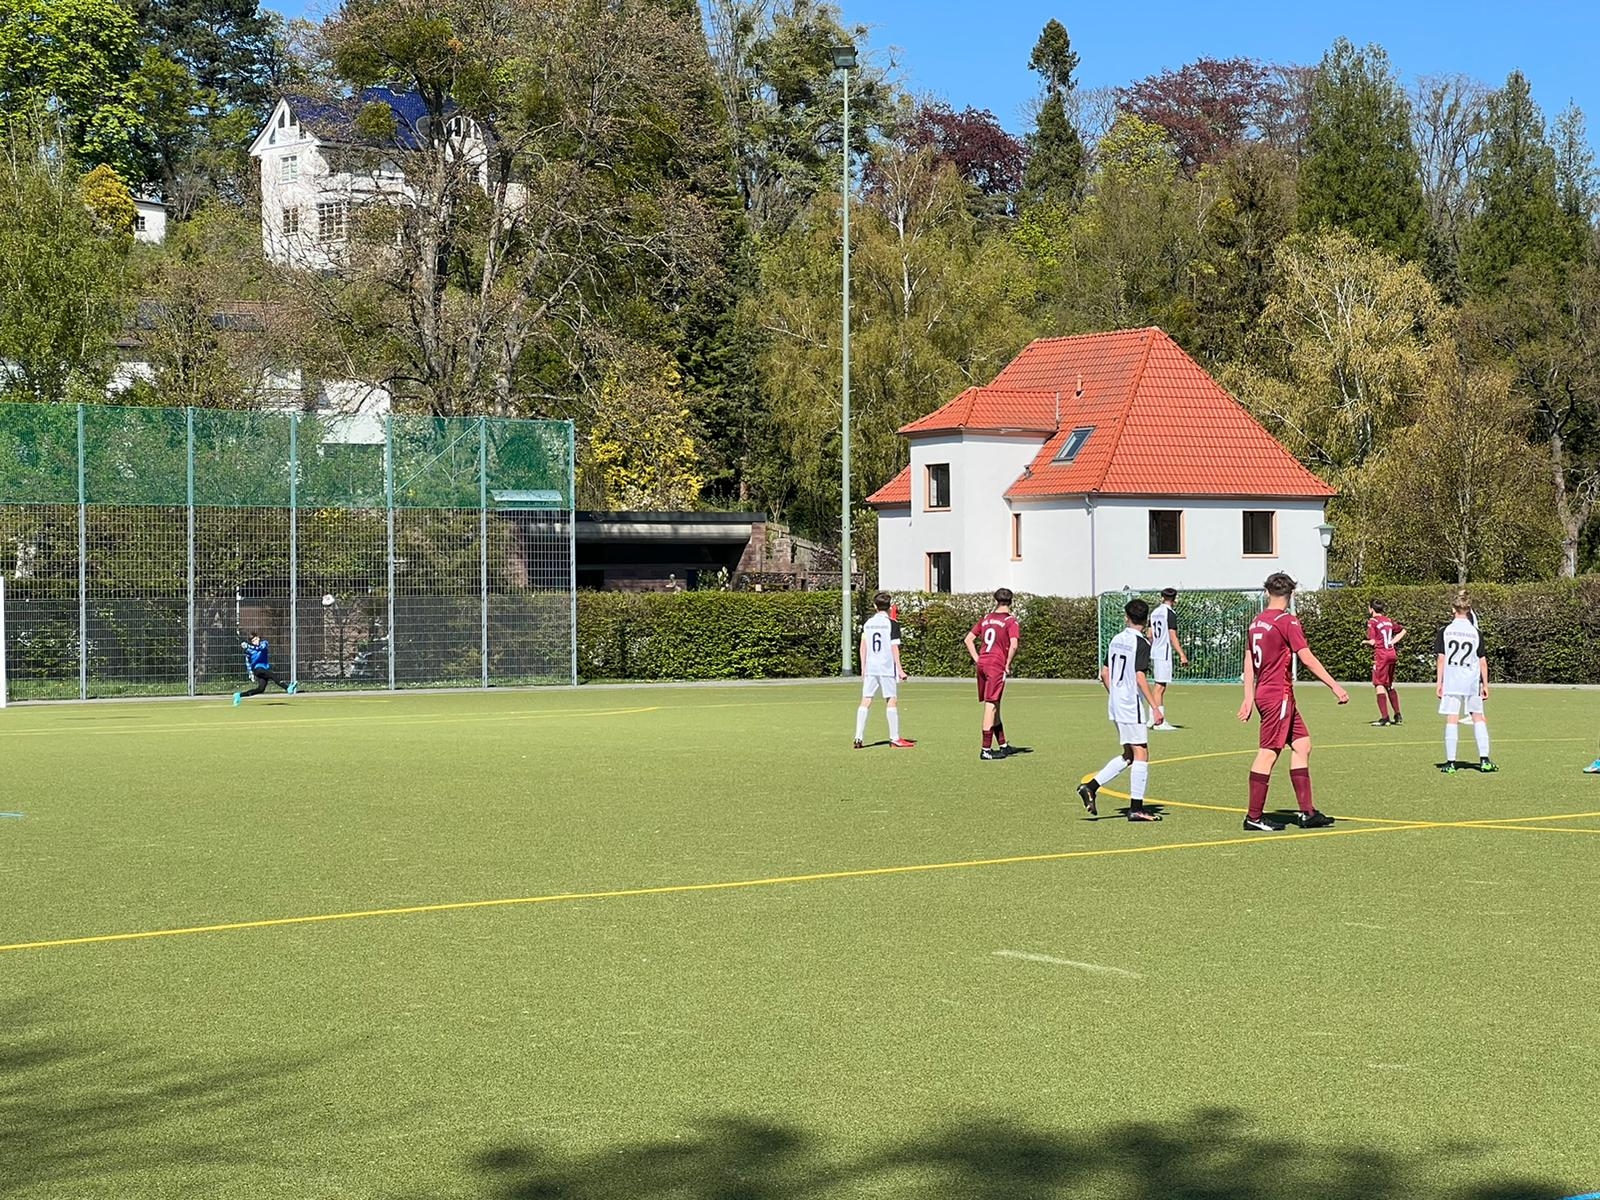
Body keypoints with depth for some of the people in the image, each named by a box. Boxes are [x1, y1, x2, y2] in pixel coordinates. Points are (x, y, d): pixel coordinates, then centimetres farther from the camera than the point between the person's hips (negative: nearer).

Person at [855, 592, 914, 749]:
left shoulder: (867, 622, 8)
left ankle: (858, 737, -3)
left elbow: (863, 646, 10)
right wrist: (899, 669, -4)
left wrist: (863, 668, 17)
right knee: (892, 701, 1)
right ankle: (894, 738, 2)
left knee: (866, 701, 3)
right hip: (887, 668, -4)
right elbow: (894, 648, -8)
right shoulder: (892, 624, -5)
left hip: (870, 668, 4)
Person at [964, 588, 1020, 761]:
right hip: (997, 665, -6)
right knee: (991, 706, -5)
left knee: (992, 706, 15)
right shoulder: (1011, 621, -5)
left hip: (982, 664, 6)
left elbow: (969, 639, 17)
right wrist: (1008, 664, -6)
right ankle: (986, 750, -6)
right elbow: (1013, 645, -18)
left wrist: (977, 659, 14)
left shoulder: (986, 619, 15)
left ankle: (1003, 745, 26)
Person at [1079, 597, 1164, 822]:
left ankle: (1090, 786, 8)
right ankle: (1136, 808, -3)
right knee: (1141, 754, -2)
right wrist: (1155, 707, -18)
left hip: (1116, 703, 8)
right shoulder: (1141, 643, -12)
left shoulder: (1116, 640, 10)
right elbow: (1140, 678, -19)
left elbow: (1105, 673, 14)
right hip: (1132, 705, -8)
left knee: (1129, 756, 15)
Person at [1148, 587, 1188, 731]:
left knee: (1160, 686, 13)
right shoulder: (1170, 614, -11)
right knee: (1160, 687, -8)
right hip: (1164, 653, -8)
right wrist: (1182, 655, -16)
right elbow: (1173, 637, -16)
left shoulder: (1154, 612, 12)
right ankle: (1158, 721, -8)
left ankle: (1162, 719, 17)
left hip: (1155, 653, 8)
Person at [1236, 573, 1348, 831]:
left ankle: (1307, 812, 10)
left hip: (1263, 693, 8)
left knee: (1302, 745, 11)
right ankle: (1254, 817, -1)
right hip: (1278, 695, -8)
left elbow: (1248, 661, 15)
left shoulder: (1256, 622, 11)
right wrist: (1334, 686, -13)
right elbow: (1307, 658, -15)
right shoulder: (1288, 621, -11)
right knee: (1269, 752, -5)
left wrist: (1249, 698, 19)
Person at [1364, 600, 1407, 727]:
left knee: (1379, 685, -6)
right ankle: (1397, 716, 21)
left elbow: (1372, 642, -12)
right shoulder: (1389, 621, 14)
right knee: (1389, 685, 18)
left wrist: (1364, 642, 8)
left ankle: (1384, 717, -13)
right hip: (1392, 654, 7)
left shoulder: (1372, 622, -7)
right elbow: (1402, 631, 24)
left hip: (1381, 655, -7)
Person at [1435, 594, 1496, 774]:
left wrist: (1439, 682, 1)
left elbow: (1441, 658, -3)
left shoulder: (1444, 632, -1)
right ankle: (1484, 760, 8)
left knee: (1452, 720, 0)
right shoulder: (1476, 633, 3)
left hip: (1451, 680, -1)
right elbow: (1482, 661, 4)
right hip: (1472, 680, 1)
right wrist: (1485, 684, 10)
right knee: (1478, 718, 11)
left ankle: (1450, 762, -1)